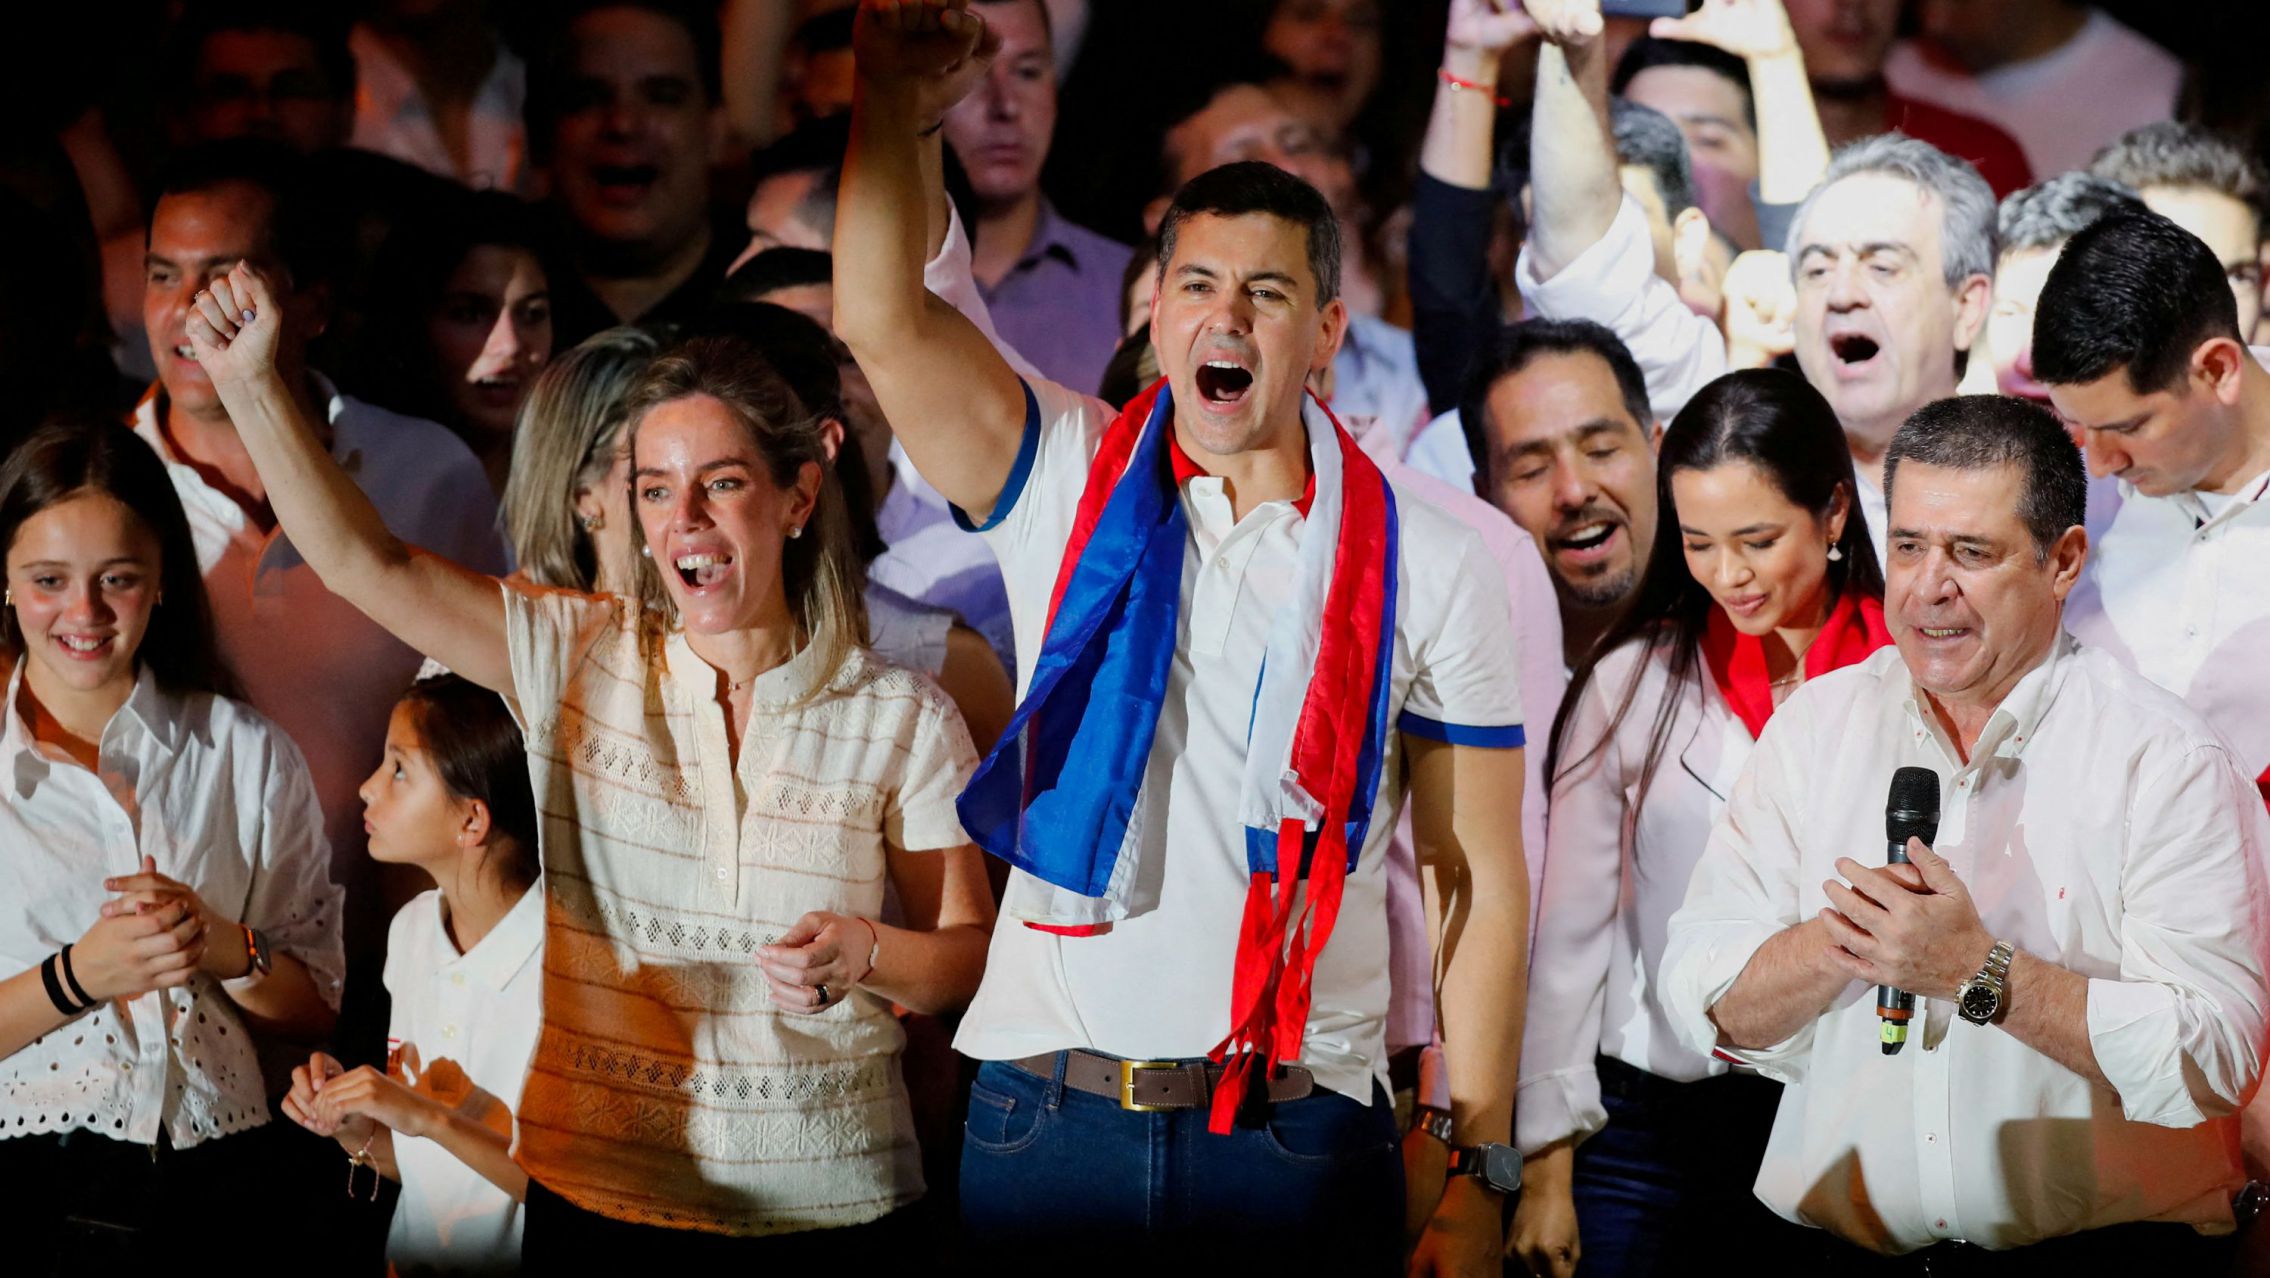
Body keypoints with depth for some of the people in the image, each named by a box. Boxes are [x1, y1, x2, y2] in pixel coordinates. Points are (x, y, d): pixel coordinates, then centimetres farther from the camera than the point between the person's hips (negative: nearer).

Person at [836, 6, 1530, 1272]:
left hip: (1300, 1138, -1)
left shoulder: (1425, 563, 3)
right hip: (1048, 1108, 1)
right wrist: (897, 105, -25)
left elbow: (1484, 879, 3)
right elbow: (886, 321, -11)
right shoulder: (1069, 482, 5)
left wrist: (1478, 1172, -1)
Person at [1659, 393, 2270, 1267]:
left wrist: (1978, 972, -14)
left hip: (2102, 1255, -2)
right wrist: (1844, 940, -10)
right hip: (1853, 1254, 3)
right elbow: (1702, 1003, 7)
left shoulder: (2166, 761, 1)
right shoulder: (1818, 725, 12)